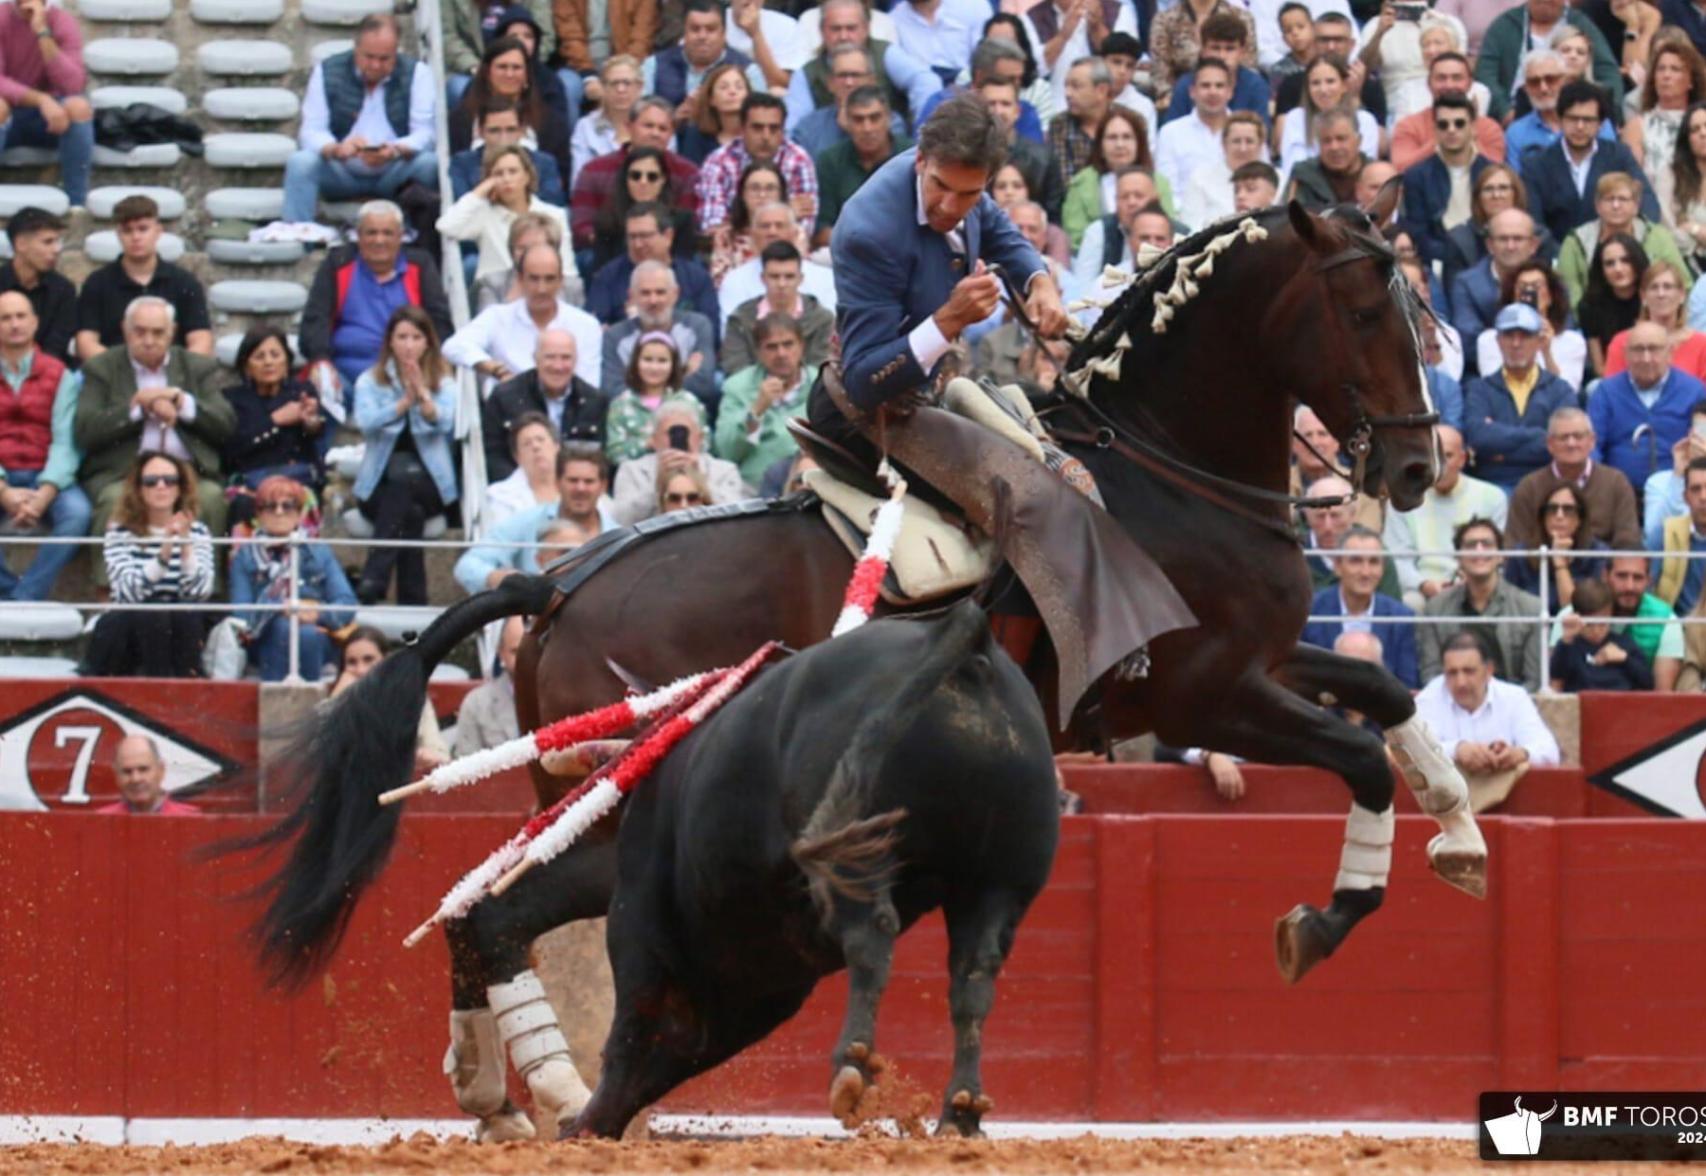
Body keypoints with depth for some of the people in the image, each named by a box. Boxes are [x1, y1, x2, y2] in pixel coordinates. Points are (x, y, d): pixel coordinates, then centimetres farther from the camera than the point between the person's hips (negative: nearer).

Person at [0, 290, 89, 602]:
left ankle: (25, 597, -28)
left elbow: (65, 441, -3)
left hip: (46, 479, 0)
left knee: (77, 513, -32)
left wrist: (44, 494, -20)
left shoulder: (59, 376, 8)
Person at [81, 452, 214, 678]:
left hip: (180, 634, 2)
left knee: (185, 612, -29)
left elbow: (199, 592, -13)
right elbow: (127, 593, -21)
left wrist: (186, 546, -26)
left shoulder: (197, 532, 1)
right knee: (152, 613, -32)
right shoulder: (121, 533, -5)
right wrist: (163, 555, -33)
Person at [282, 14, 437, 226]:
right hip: (341, 173, 0)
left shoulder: (416, 73, -3)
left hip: (394, 176, 0)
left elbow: (425, 133, -11)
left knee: (432, 164, -31)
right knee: (300, 163, -29)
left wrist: (395, 151, -35)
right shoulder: (327, 72, -2)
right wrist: (335, 149, -33)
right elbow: (311, 131, -9)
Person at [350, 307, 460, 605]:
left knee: (403, 471, -36)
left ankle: (374, 578, -44)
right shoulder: (370, 382, 8)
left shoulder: (444, 384, 8)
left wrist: (423, 395, -33)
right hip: (380, 488, 0)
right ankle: (412, 599, -39)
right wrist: (405, 402, -30)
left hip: (429, 484, 0)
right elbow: (367, 421, -14)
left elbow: (443, 422, -13)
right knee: (411, 513, -35)